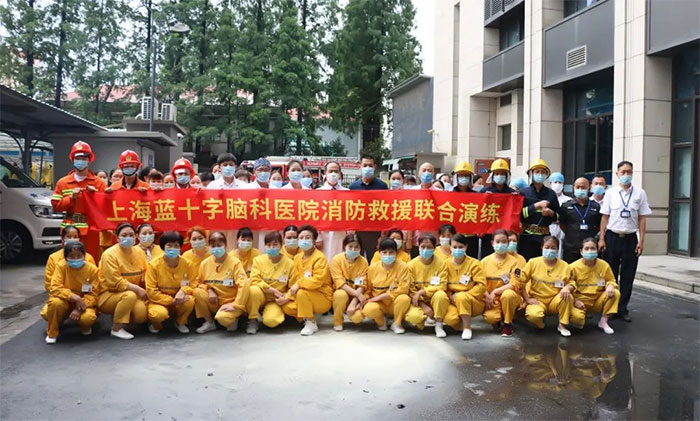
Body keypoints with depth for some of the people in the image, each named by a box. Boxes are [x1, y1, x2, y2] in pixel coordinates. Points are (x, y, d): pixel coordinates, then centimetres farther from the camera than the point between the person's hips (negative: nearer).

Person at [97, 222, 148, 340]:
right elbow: (115, 283, -20)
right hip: (107, 295, -5)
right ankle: (116, 329, -16)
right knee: (130, 295, -34)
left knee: (142, 314, -19)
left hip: (132, 294, 5)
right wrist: (137, 289, -23)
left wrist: (144, 291, -12)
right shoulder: (109, 254, -15)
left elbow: (145, 275, 6)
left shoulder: (139, 252, 2)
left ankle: (118, 317, 14)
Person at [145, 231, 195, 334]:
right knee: (159, 314, -36)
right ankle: (155, 324, 6)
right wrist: (171, 300, -21)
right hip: (160, 301, -2)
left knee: (190, 300, -31)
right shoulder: (154, 264, -13)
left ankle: (181, 322, 3)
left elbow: (193, 283, -1)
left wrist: (183, 290, -25)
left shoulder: (186, 263, -6)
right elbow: (151, 291, -13)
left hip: (179, 301, 3)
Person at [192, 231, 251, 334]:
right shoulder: (205, 263, -1)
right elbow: (200, 282, 10)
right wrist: (209, 290, -11)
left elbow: (244, 284, -19)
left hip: (230, 301, -5)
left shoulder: (234, 262, -13)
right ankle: (209, 322, -2)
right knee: (197, 292, -22)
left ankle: (233, 319, 4)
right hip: (214, 302, 5)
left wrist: (236, 305, -23)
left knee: (222, 317, -35)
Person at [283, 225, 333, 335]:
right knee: (286, 307, -13)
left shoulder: (320, 258, -18)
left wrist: (299, 284, -25)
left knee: (301, 293, -32)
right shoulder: (297, 258, 5)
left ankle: (311, 323, -13)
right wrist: (293, 288, -10)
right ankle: (309, 317, 10)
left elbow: (317, 281, -29)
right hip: (306, 297, 7)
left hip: (323, 298, -7)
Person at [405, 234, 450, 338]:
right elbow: (411, 289, -6)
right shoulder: (412, 264, -7)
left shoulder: (440, 263, -8)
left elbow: (442, 286, -13)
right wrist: (423, 305, -18)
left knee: (440, 295, -36)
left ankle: (438, 325, -13)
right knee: (412, 316, -31)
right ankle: (427, 319, 6)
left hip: (435, 299, 0)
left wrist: (422, 291, -22)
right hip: (419, 301, 0)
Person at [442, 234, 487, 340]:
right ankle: (462, 322, 8)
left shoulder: (474, 263, -6)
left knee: (461, 297, -37)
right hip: (454, 301, 2)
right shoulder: (446, 264, 1)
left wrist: (465, 295, -19)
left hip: (474, 302, -2)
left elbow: (481, 285, -12)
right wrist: (450, 296, -14)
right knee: (449, 319, -30)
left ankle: (467, 328, -17)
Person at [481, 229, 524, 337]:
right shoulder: (485, 261, 1)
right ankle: (497, 320, 11)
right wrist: (487, 296, -16)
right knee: (489, 317, -30)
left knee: (508, 294, -38)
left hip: (509, 296, -1)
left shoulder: (514, 261, -6)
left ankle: (508, 323, -11)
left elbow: (514, 285, -14)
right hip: (491, 300, 1)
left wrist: (495, 292, -19)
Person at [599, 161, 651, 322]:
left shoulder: (640, 193, 3)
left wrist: (641, 241, -2)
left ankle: (622, 309, 17)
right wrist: (601, 238, -3)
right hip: (612, 236, -1)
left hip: (630, 238, 1)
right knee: (610, 274, 7)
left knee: (628, 276, 6)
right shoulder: (611, 193, 2)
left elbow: (642, 218, 3)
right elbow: (605, 217, 2)